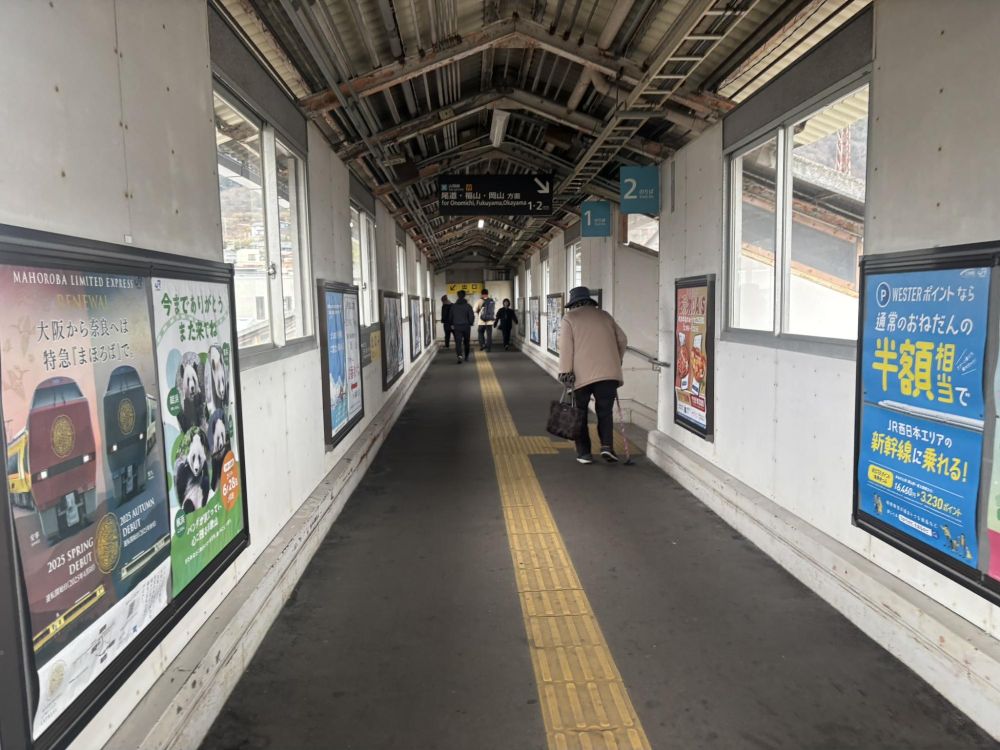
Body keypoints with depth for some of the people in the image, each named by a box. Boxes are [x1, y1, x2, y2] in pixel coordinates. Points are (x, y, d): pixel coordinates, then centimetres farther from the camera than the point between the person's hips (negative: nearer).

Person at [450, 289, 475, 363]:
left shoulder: (453, 306, 1)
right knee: (466, 342, 16)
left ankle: (459, 356, -26)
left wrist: (452, 324, 20)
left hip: (456, 327, 0)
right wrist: (470, 323, 8)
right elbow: (472, 316, -8)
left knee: (458, 342, -5)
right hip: (466, 326, 0)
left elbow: (451, 316, 7)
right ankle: (466, 356, 27)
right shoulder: (468, 306, -7)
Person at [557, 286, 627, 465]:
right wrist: (616, 361, 31)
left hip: (582, 374, -3)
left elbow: (566, 346, -6)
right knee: (605, 411, 12)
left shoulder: (569, 318, 6)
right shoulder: (604, 315, 17)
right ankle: (607, 445, -6)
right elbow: (622, 340, 19)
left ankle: (584, 452, 10)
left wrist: (565, 372, -9)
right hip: (609, 373, 3)